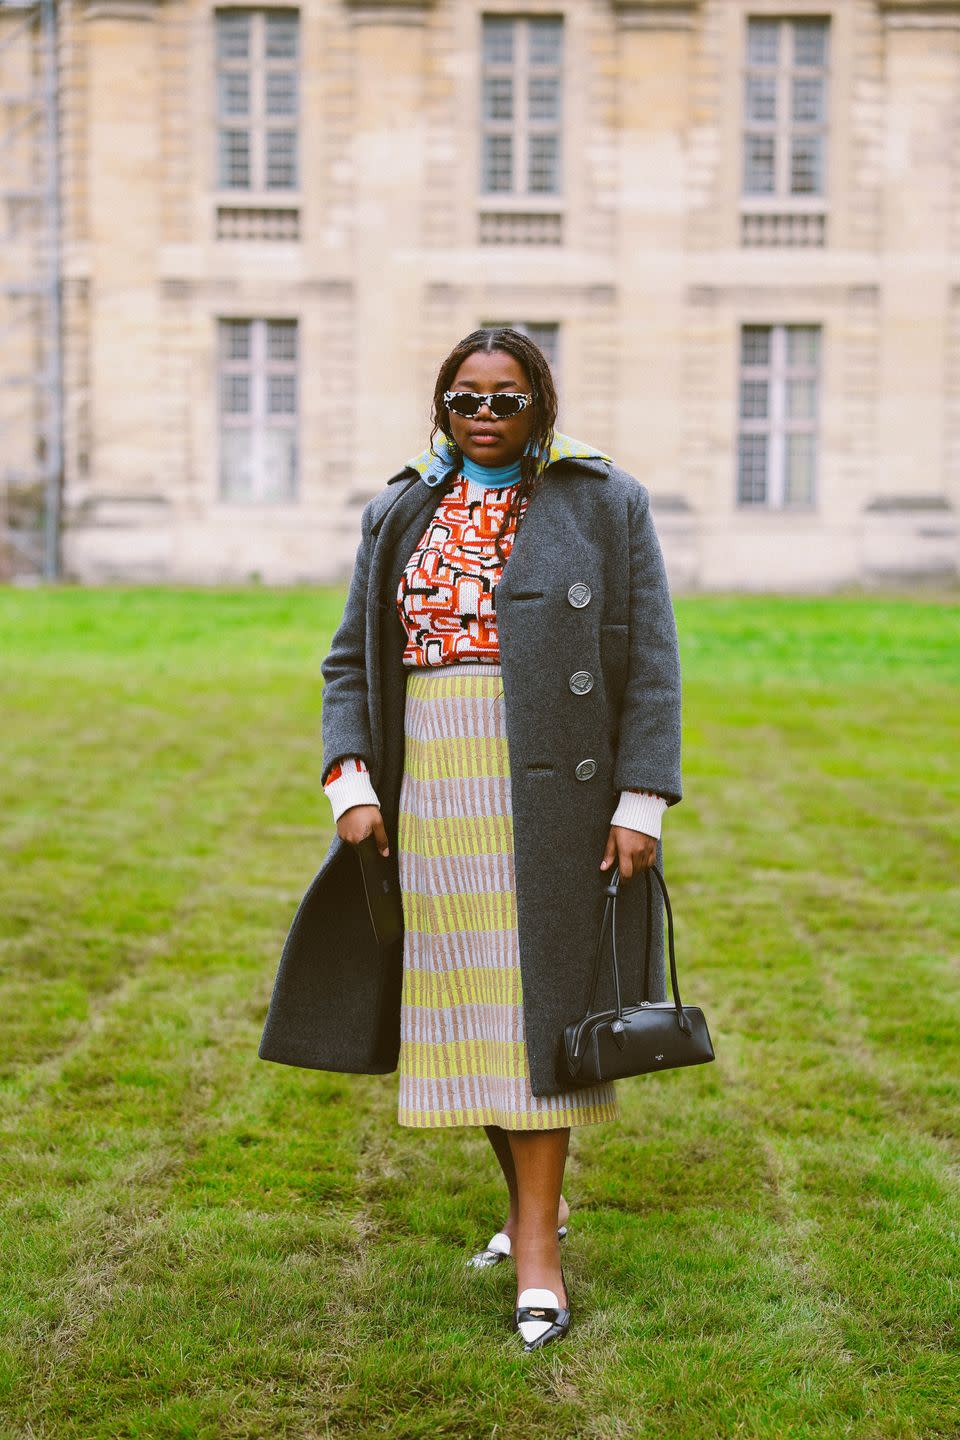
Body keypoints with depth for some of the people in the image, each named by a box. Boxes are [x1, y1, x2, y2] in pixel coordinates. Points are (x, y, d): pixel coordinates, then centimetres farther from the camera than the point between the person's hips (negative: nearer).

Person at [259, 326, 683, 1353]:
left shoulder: (605, 504, 1)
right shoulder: (400, 516, 12)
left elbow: (651, 663, -2)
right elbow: (349, 663, 11)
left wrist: (642, 803, -10)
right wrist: (349, 784, -3)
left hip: (547, 795, -4)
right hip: (429, 797, 4)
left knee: (534, 1001, -6)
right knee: (460, 1005, 10)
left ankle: (538, 1256, 0)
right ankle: (533, 1200, 30)